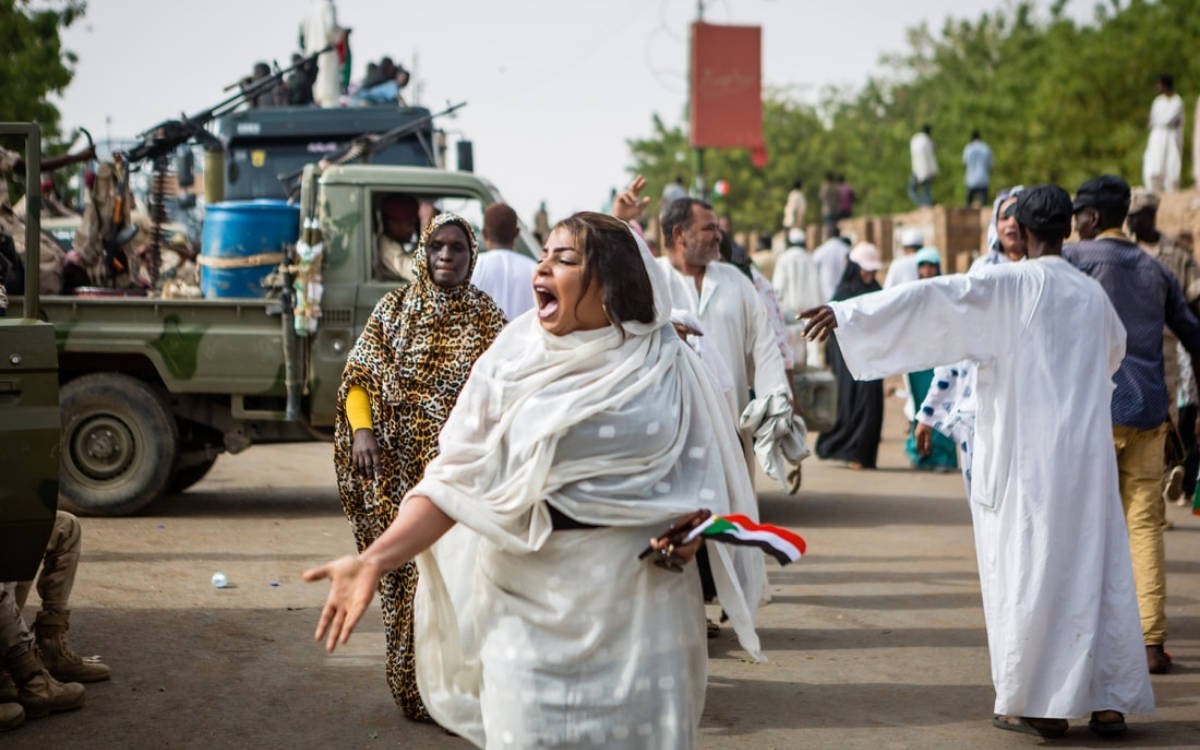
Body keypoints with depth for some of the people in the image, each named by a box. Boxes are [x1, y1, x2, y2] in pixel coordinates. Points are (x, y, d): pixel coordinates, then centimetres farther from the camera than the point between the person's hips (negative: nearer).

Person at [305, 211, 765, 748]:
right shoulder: (512, 357, -1)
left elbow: (700, 469, 7)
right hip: (531, 593, 0)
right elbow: (458, 478, -4)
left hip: (642, 587, 0)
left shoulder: (664, 363, 0)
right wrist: (375, 561, -15)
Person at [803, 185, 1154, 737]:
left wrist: (847, 313, -16)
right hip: (1089, 457, 5)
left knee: (1028, 569, 3)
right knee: (1098, 570, 7)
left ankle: (1038, 703, 6)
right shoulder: (1093, 294, 10)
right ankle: (1110, 700, 9)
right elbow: (1115, 348, 31)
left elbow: (928, 297, -16)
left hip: (1026, 458, -4)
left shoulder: (1008, 285, -7)